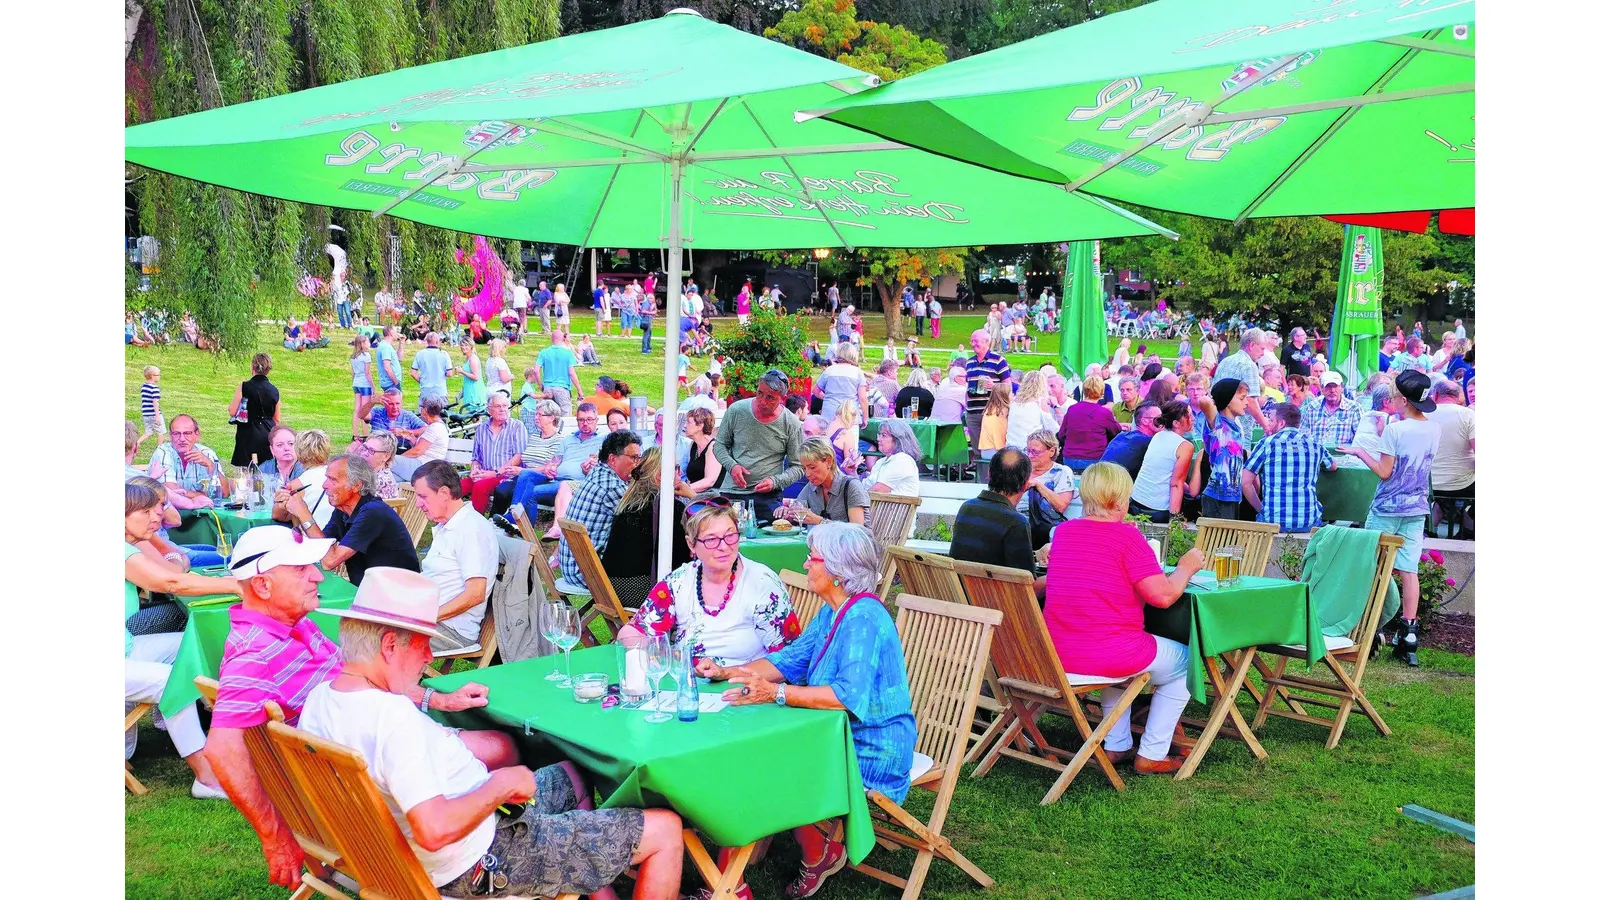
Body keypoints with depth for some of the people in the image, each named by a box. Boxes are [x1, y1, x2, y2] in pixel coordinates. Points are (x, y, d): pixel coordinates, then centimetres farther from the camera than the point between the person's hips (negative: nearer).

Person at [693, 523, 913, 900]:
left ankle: (818, 857, 8)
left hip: (871, 752, -9)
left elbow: (851, 696, -33)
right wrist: (727, 672, 1)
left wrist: (777, 693, -38)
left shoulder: (863, 619, -23)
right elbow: (788, 660, 13)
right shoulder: (833, 612, 9)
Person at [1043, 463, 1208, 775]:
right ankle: (1151, 755, 18)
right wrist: (1186, 567, 2)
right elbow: (1162, 596, -16)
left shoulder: (1063, 531, 6)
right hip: (1108, 655, -7)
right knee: (1185, 661, 18)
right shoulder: (1127, 536, -13)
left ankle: (1117, 746, 36)